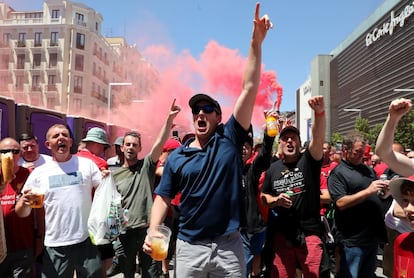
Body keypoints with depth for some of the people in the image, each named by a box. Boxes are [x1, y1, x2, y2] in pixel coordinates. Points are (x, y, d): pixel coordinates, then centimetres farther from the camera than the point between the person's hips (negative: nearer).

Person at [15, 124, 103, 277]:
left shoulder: (87, 164, 1)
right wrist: (25, 202, -18)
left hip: (87, 241, 0)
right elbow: (22, 213, 4)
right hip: (55, 246, 1)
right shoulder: (38, 172, 3)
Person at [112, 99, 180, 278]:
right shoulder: (114, 174, 6)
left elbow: (160, 143, -13)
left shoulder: (146, 166, 1)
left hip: (147, 230, -2)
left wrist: (170, 118, -24)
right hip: (123, 233, 2)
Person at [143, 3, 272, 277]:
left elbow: (249, 89, -8)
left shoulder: (230, 139, -2)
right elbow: (163, 198, 5)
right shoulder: (177, 157, 2)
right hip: (189, 246, 1)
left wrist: (256, 42, -13)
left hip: (229, 245, 0)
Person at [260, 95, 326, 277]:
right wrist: (276, 200, -8)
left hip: (309, 231, -3)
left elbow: (318, 139, -23)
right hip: (281, 233, 3)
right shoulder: (273, 169, 6)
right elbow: (264, 196, 14)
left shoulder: (308, 160, -3)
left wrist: (319, 112, -39)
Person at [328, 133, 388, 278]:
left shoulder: (368, 169, 12)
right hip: (353, 240, -7)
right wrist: (368, 191, -25)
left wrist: (385, 189, -3)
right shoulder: (337, 173, -12)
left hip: (373, 236, 8)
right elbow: (341, 203, -21)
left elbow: (380, 196, 20)